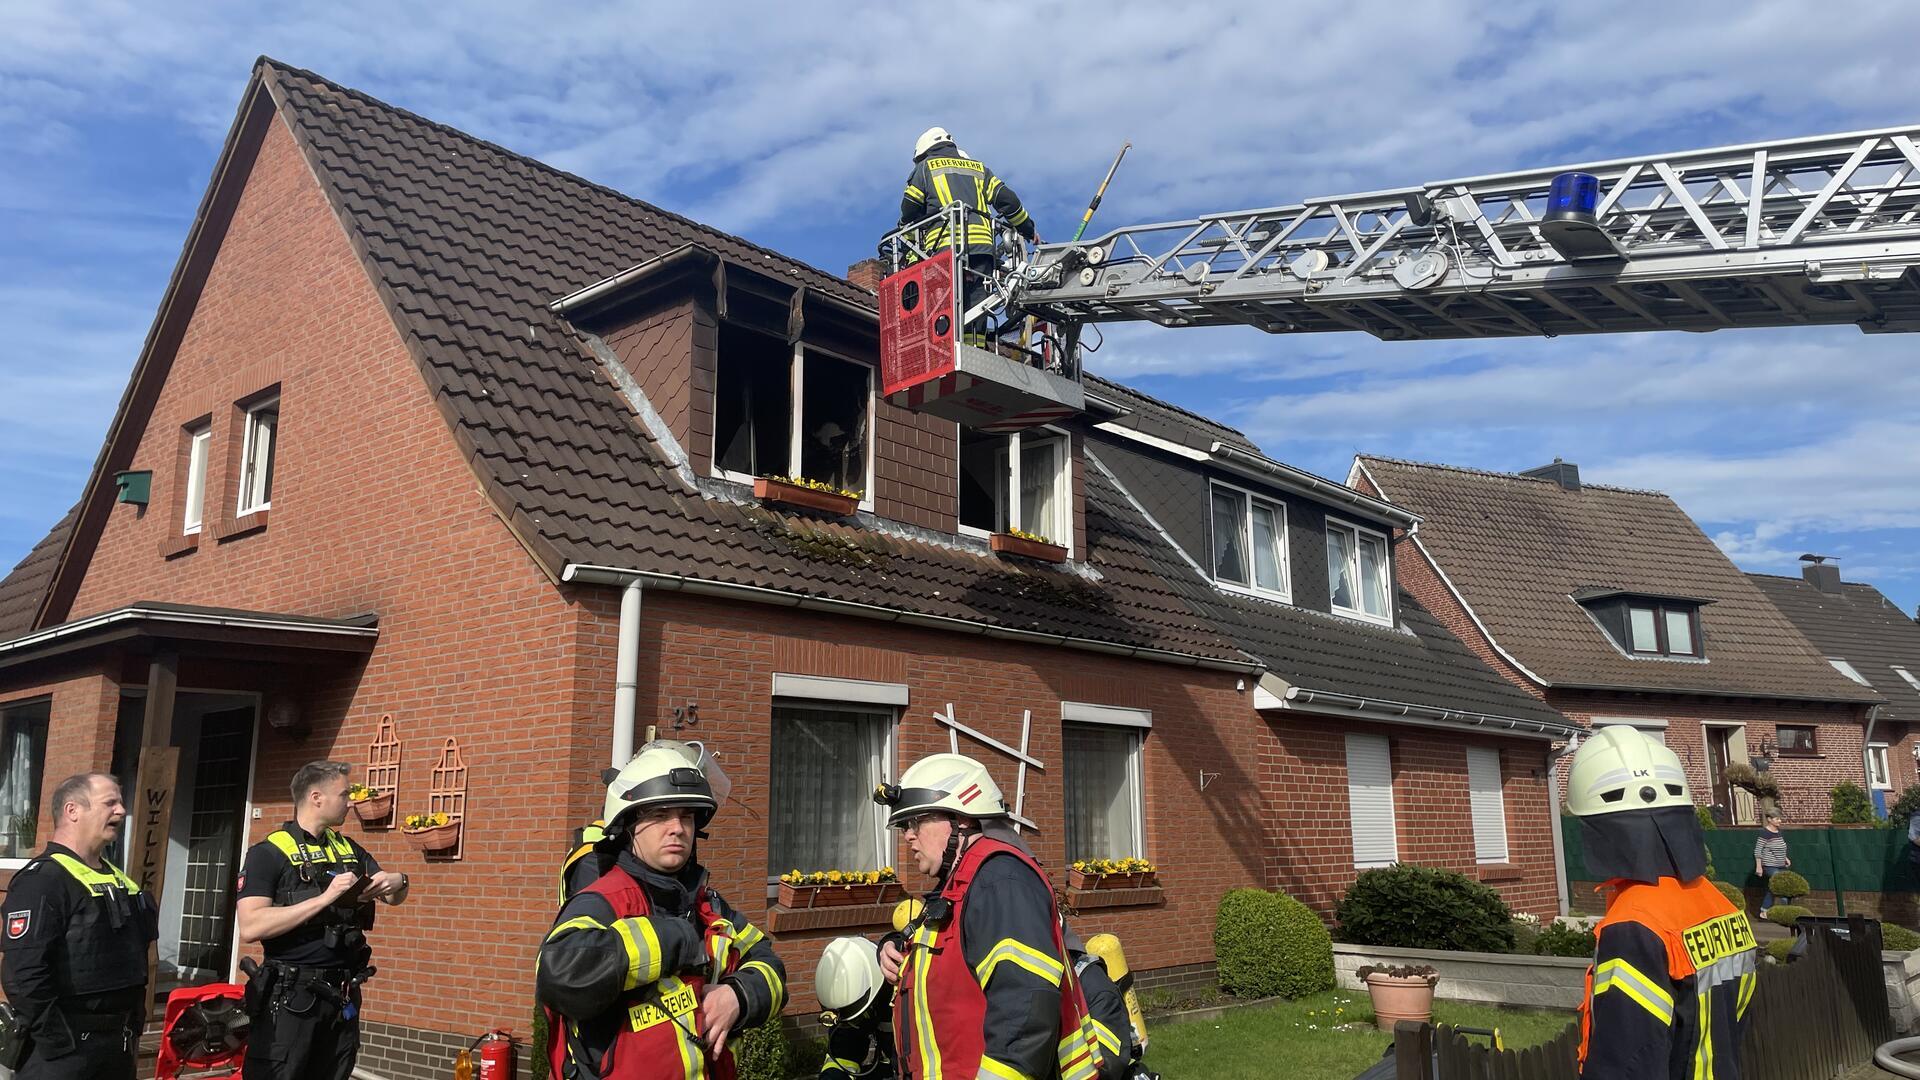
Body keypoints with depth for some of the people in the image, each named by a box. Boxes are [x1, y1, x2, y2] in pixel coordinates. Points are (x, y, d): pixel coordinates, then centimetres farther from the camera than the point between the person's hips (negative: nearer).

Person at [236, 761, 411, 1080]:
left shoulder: (348, 849, 13)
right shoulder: (269, 853, -7)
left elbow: (394, 897, 18)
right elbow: (250, 927, -19)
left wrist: (397, 881, -6)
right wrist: (325, 898, -23)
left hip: (342, 995, 6)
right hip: (290, 996, -6)